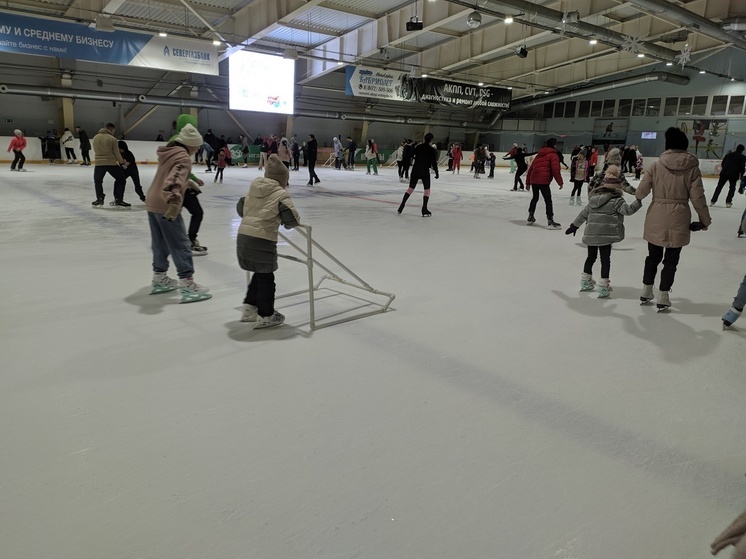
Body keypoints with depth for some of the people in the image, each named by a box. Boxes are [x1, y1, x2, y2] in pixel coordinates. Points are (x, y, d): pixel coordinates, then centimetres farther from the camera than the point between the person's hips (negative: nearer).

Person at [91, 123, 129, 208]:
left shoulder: (95, 138, 7)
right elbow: (117, 154, -5)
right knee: (121, 180, 13)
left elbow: (96, 151, 14)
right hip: (111, 163, -3)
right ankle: (118, 200, 7)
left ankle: (99, 199, 21)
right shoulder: (112, 139, -8)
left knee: (97, 181, 24)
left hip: (99, 163, 4)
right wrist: (123, 162, 12)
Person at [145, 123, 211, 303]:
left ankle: (159, 280, 27)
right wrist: (174, 200, -42)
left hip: (152, 203, 9)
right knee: (180, 246, -6)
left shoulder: (169, 153, 14)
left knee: (160, 244, 17)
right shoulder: (183, 158, -13)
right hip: (166, 206, -9)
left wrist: (191, 183, 44)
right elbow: (175, 179, -30)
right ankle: (188, 286, -7)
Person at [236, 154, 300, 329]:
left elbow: (240, 207, 23)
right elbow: (292, 217, -8)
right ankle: (265, 315, 16)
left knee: (259, 274, 22)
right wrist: (289, 224, 14)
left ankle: (249, 308, 27)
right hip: (262, 240, -7)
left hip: (243, 237, 7)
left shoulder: (253, 190, 16)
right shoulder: (281, 194, -3)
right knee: (266, 278, 7)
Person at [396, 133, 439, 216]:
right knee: (427, 190, 6)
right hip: (425, 172, -4)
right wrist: (436, 173, 2)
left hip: (415, 170, 4)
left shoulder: (418, 147, 4)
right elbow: (434, 162, -9)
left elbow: (411, 155, 14)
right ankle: (424, 210, 1)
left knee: (410, 188, 12)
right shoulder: (432, 150, -8)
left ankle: (401, 207, 7)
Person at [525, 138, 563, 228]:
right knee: (548, 200, -6)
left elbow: (531, 168, 21)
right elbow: (555, 170, -11)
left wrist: (528, 182, 25)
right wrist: (560, 182, -5)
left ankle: (530, 217, 35)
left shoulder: (539, 154, 22)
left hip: (533, 180, 8)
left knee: (535, 198, 26)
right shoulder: (553, 155, -1)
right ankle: (550, 221, -11)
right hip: (543, 181, -8)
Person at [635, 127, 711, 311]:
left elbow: (641, 190, -6)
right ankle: (663, 297, 14)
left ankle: (646, 292, 27)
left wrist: (637, 197, 18)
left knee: (653, 256, 17)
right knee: (671, 259, 10)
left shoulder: (657, 165, -4)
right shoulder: (692, 167, -5)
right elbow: (697, 197, -5)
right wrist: (705, 219, 6)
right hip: (678, 219, -1)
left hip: (656, 217, 1)